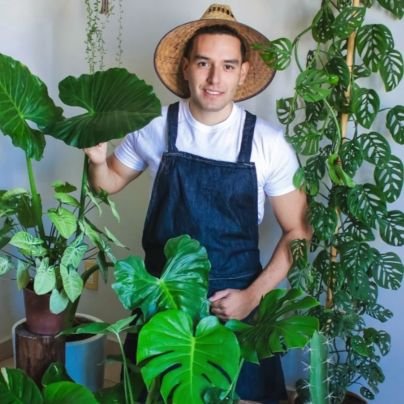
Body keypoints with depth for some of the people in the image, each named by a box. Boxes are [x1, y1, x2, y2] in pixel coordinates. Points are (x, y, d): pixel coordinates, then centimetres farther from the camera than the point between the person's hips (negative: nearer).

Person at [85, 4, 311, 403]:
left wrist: (253, 295, -12)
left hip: (235, 299, -1)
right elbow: (110, 182, 9)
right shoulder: (155, 127, -6)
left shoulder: (268, 143, -10)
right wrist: (97, 159, -13)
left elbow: (297, 231, -3)